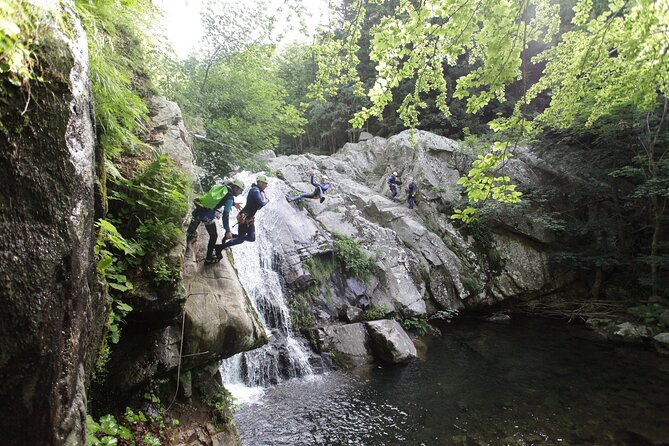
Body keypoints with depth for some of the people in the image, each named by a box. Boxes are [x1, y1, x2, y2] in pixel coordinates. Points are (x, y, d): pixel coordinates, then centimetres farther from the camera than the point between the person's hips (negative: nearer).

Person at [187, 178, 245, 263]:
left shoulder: (221, 187, 12)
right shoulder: (230, 197, -10)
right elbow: (226, 214, -20)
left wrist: (234, 204, 41)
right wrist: (227, 231, -20)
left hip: (198, 210, 6)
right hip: (207, 215, -6)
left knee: (191, 232, 26)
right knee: (214, 236, 14)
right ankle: (209, 258, 24)